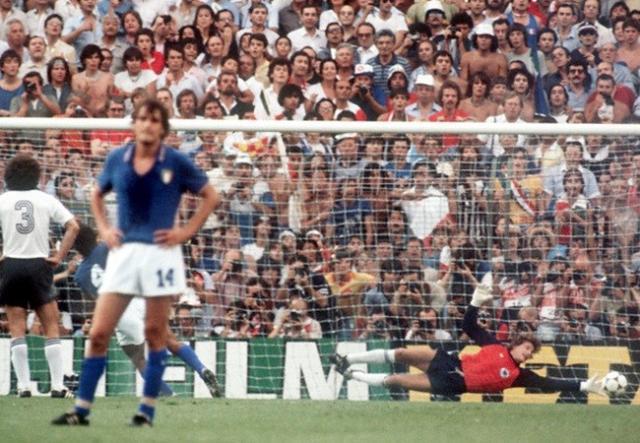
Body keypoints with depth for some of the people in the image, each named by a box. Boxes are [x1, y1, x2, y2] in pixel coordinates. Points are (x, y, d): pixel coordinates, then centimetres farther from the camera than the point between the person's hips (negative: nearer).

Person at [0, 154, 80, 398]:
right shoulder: (46, 200, 3)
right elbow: (73, 226, -4)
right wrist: (59, 257, 1)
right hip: (39, 265, 0)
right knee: (51, 328, 4)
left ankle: (23, 385, -2)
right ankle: (57, 385, -2)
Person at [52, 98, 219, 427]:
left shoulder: (175, 162, -3)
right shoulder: (117, 159, 5)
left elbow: (211, 196, 6)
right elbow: (97, 195, 23)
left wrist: (187, 230, -3)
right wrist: (103, 228, 8)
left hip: (160, 252, -2)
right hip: (123, 251, 2)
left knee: (155, 333, 3)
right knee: (99, 332, -3)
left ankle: (147, 410, 11)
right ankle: (81, 409, 2)